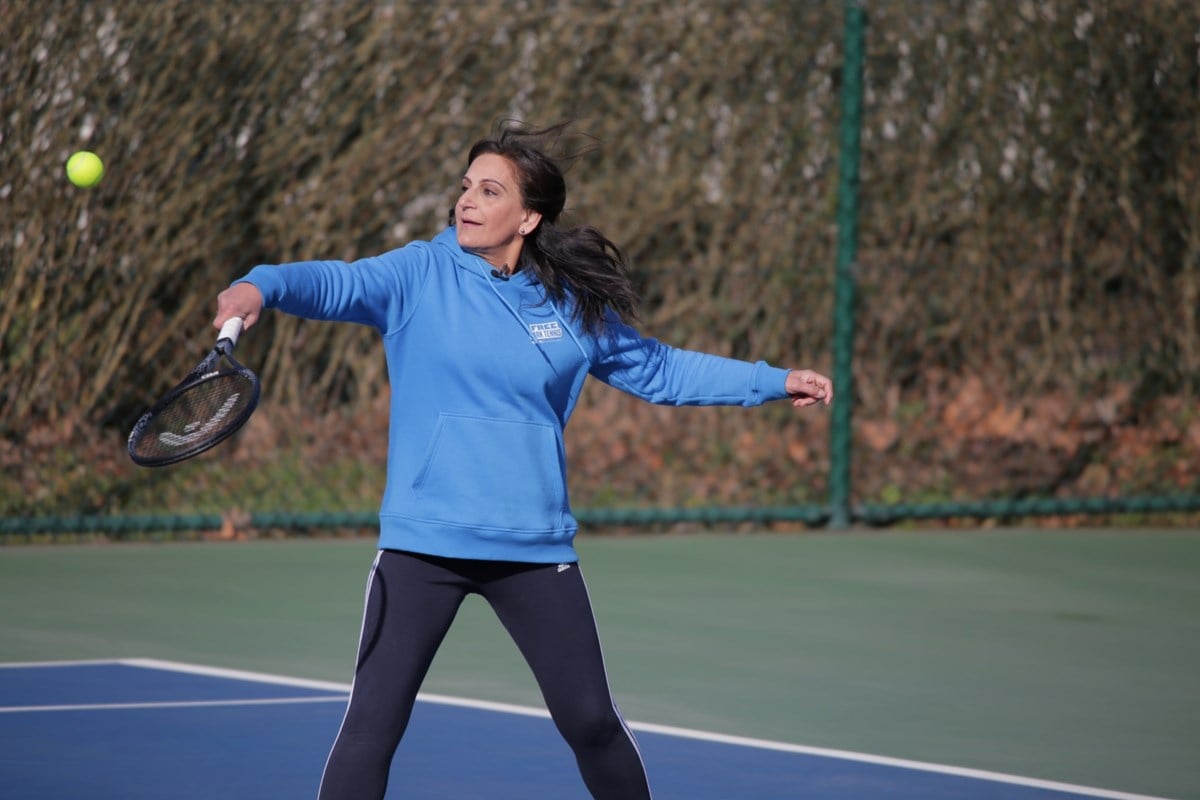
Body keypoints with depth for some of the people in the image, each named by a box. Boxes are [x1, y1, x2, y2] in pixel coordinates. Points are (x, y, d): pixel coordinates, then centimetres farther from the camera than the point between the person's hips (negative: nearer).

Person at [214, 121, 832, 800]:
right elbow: (334, 284, -19)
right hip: (424, 543, -2)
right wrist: (263, 286, -40)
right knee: (372, 725, -6)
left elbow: (662, 370, 15)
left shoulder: (574, 307, 4)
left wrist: (775, 382, 12)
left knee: (592, 722, 7)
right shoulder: (420, 274, -3)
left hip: (536, 548, 2)